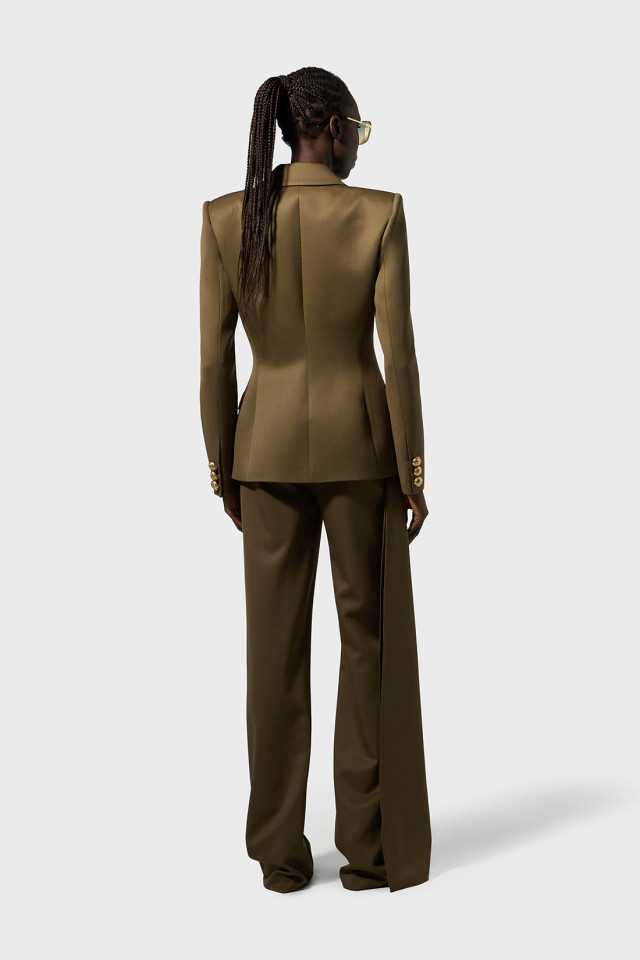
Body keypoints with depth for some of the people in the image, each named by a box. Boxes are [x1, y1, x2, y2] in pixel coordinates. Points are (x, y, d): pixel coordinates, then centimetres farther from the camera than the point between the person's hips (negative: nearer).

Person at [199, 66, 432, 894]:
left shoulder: (226, 218, -3)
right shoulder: (379, 214, -10)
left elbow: (212, 355, -2)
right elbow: (397, 352, -11)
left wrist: (222, 468, 8)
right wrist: (413, 471, -2)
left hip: (269, 447, 3)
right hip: (359, 444, -2)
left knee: (277, 647, 9)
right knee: (372, 642, 9)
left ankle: (280, 853, 15)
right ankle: (369, 847, 14)